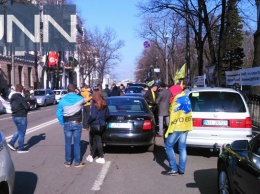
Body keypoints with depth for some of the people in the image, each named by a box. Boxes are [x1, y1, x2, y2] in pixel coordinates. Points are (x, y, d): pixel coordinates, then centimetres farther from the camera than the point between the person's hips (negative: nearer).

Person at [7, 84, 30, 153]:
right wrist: (27, 104, 1)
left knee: (19, 131, 25)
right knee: (22, 133, 4)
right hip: (21, 117, -8)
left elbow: (12, 106, 14)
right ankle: (20, 148, 11)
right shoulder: (20, 98, -19)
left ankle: (11, 142, 17)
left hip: (14, 116, 8)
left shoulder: (12, 98, 7)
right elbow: (27, 107, -22)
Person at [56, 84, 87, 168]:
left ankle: (68, 162, 15)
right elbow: (85, 101, 21)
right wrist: (77, 94, 34)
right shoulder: (79, 99, -4)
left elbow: (58, 113, 0)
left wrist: (62, 123, 9)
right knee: (77, 143, 4)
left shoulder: (62, 100, -2)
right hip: (77, 124, -1)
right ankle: (77, 162, 9)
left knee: (68, 143, 8)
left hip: (67, 124, 1)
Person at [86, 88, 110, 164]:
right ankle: (91, 156, 23)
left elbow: (93, 116, -20)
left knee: (97, 141, 4)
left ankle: (102, 158, 9)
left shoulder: (94, 104, -18)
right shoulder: (104, 104, 2)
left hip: (95, 125, -6)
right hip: (102, 124, 6)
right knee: (95, 140, 15)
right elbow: (107, 115, 7)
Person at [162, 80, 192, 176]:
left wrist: (169, 130, -14)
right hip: (185, 126, 9)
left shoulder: (178, 99, -15)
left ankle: (173, 169, -2)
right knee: (182, 148, 11)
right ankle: (181, 169, 14)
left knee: (168, 146, 0)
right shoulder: (186, 97, 12)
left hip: (178, 127, -9)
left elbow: (174, 115, -16)